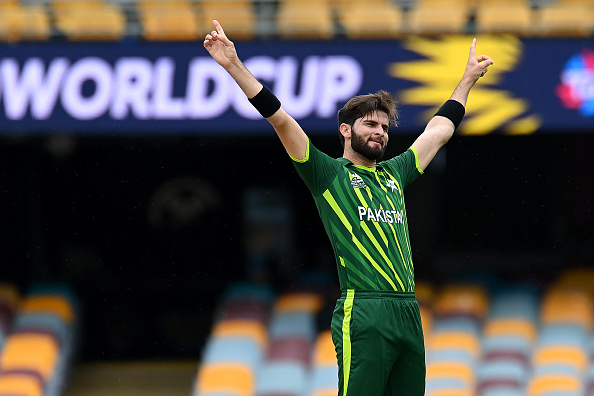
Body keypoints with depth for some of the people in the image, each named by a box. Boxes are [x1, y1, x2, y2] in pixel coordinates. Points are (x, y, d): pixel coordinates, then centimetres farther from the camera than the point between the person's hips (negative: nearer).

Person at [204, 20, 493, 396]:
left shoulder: (393, 174, 21)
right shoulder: (330, 175, 5)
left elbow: (439, 130, 34)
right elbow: (280, 119, -1)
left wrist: (469, 78, 42)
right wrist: (235, 67, -8)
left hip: (409, 311, 6)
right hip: (363, 314, -6)